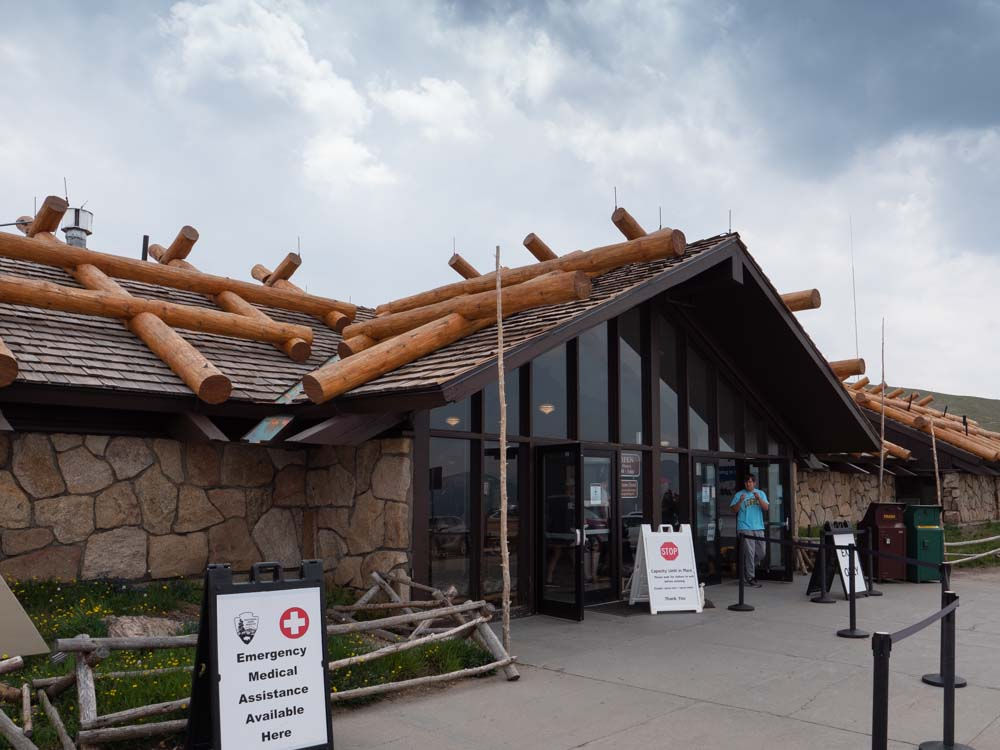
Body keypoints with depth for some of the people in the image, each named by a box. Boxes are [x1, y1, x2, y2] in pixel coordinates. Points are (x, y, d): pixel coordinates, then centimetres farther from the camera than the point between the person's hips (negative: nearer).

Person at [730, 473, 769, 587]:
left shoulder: (761, 493, 12)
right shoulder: (739, 495, 3)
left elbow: (766, 508, 0)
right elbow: (734, 510, -4)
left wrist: (759, 499, -16)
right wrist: (740, 501, -20)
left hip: (759, 528, 4)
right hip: (745, 528, -4)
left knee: (760, 554, 9)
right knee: (749, 553, -7)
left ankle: (745, 570, 28)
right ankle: (750, 578, -1)